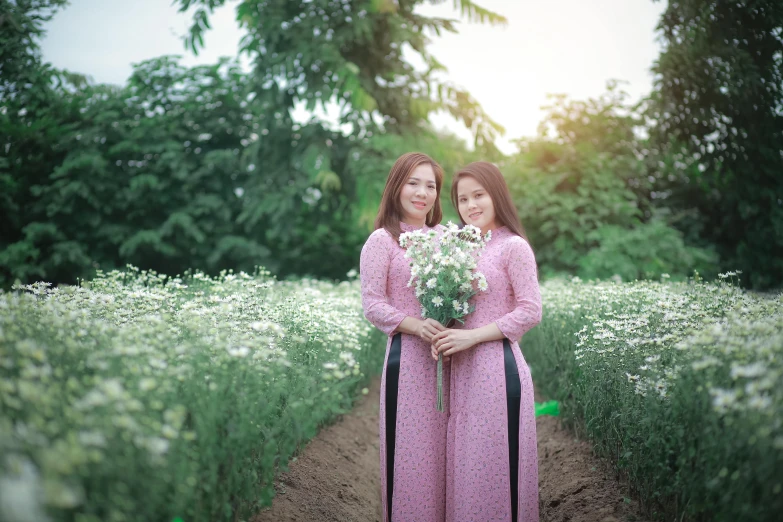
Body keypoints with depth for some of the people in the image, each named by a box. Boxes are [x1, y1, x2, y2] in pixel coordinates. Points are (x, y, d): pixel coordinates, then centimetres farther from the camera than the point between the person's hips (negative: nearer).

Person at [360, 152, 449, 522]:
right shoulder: (382, 240, -3)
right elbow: (372, 304, -8)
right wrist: (414, 325, -21)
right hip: (408, 356, -5)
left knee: (445, 448, 10)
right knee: (411, 450, 0)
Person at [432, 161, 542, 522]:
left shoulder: (513, 246, -8)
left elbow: (530, 312, -12)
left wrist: (472, 336, -16)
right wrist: (445, 336, -1)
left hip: (498, 368, -7)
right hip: (462, 370, 7)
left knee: (494, 465, 0)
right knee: (464, 464, 12)